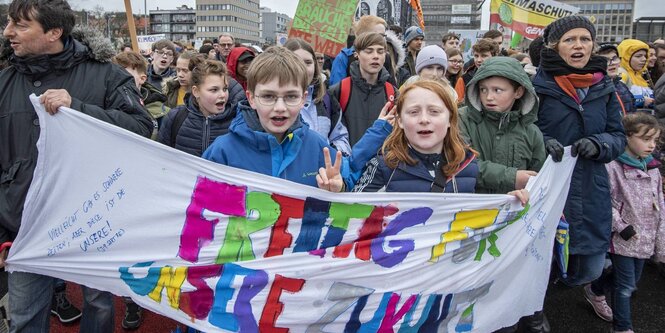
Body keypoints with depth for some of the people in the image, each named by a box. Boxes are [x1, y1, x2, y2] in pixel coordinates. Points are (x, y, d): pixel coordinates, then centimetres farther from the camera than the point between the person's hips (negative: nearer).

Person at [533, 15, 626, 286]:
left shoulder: (604, 87, 8)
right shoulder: (538, 85, -7)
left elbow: (618, 137, 10)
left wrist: (598, 144, -12)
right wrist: (542, 143, -21)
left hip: (591, 197, 4)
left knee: (590, 271, 14)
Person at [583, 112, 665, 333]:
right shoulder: (613, 166, -15)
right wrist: (620, 226, -18)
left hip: (645, 239, 7)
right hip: (622, 239, -7)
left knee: (632, 280, 20)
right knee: (626, 286, 1)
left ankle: (595, 290, 43)